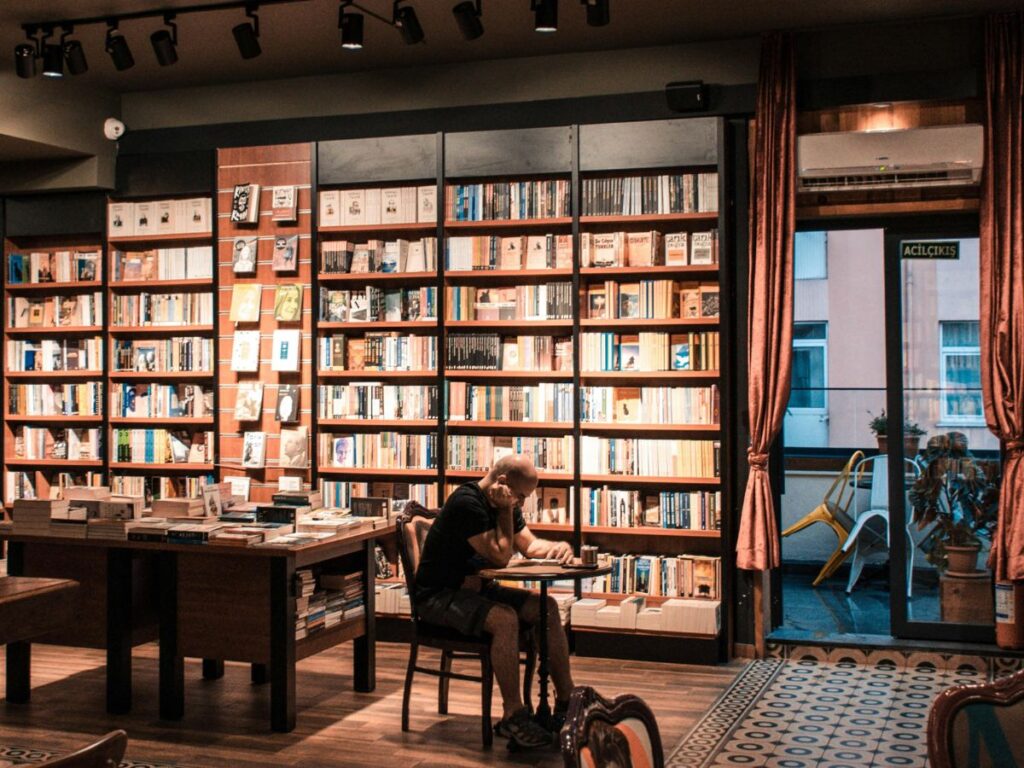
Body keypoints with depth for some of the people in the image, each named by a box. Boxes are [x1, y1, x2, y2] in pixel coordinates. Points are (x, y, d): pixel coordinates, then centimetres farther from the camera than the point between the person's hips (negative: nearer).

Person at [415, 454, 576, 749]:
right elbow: (500, 556, -23)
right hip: (438, 595, -9)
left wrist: (558, 547, -6)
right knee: (505, 619, -34)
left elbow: (529, 544, 14)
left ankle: (566, 702, -1)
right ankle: (513, 716, -25)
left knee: (547, 607, -5)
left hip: (474, 587, 9)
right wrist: (505, 511, -18)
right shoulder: (467, 502, -23)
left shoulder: (502, 504, 5)